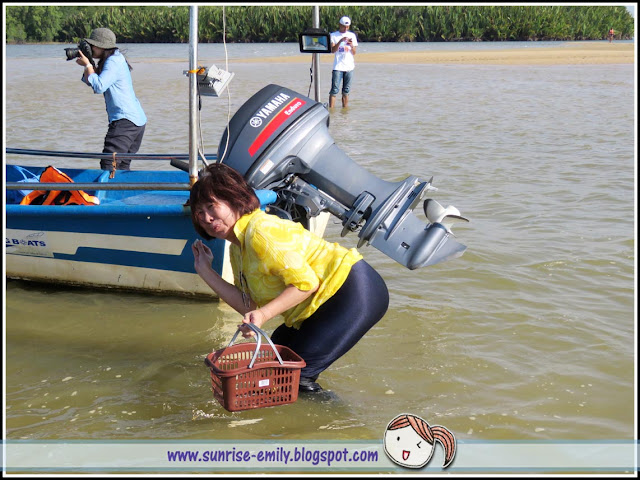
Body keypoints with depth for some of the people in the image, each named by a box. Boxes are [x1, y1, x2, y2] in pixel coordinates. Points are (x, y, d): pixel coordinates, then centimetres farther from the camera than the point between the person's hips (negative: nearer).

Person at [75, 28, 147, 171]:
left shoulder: (114, 62, -11)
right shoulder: (116, 59, 20)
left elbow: (99, 86, -22)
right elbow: (90, 82, 23)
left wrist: (87, 65, -10)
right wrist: (87, 64, 6)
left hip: (126, 120, -11)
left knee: (109, 165, -19)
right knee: (122, 166, 14)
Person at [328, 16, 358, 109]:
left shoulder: (352, 35, 12)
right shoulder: (334, 35, 4)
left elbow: (354, 53, 10)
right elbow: (332, 50, -8)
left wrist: (352, 46, -11)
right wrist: (340, 41, -21)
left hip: (349, 67, 3)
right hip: (338, 67, -3)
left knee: (346, 91, 6)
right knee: (334, 90, -10)